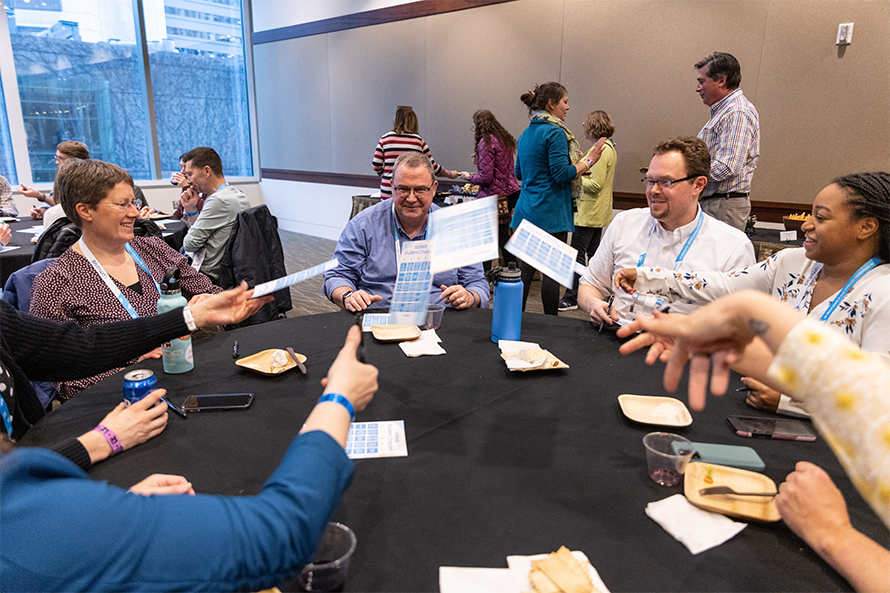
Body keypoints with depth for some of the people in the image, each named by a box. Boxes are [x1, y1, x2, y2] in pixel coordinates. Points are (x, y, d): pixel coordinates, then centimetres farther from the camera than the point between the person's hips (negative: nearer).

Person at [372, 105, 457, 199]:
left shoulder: (385, 138, 4)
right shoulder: (418, 140, 2)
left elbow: (376, 166, 2)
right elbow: (432, 167, 8)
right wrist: (450, 174, 24)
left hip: (388, 192, 1)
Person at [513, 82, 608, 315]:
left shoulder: (526, 134, 15)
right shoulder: (555, 132, -12)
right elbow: (562, 174, -18)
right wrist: (589, 160, -8)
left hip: (527, 209, 8)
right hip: (551, 212, -8)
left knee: (526, 267, 12)